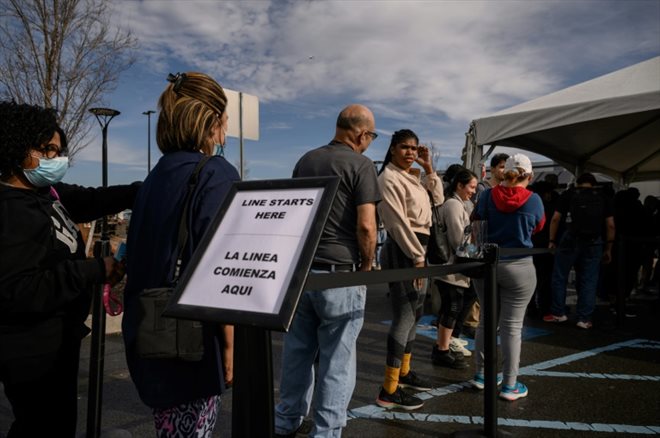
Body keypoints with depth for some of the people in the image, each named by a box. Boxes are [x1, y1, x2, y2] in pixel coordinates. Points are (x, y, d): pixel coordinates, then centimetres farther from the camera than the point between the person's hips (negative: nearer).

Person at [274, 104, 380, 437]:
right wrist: (367, 265, -1)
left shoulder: (305, 160, 12)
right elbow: (366, 225, -16)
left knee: (297, 350, 16)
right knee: (337, 358, 5)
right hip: (339, 272, -6)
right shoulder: (360, 165, -8)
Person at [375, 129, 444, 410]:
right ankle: (388, 391, -6)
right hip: (403, 250, -10)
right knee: (404, 316, -11)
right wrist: (417, 257, -18)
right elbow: (398, 222, -19)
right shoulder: (389, 178, -13)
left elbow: (438, 199, 19)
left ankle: (403, 372, 31)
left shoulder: (413, 176, 15)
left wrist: (429, 169, 9)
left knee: (414, 313, 16)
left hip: (418, 248, 10)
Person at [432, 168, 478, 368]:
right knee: (452, 308, -4)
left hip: (454, 265, 10)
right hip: (451, 266, -10)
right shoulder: (454, 204, -14)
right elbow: (457, 238, -19)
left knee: (451, 308, 14)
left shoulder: (458, 204, 18)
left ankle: (443, 344, 23)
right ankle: (443, 351, 4)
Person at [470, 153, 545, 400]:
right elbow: (538, 228, 12)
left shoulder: (488, 195, -3)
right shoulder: (534, 200, -6)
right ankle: (510, 385, 11)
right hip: (518, 268, -3)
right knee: (512, 326, 3)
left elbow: (476, 221, 12)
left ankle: (481, 375, 25)